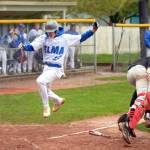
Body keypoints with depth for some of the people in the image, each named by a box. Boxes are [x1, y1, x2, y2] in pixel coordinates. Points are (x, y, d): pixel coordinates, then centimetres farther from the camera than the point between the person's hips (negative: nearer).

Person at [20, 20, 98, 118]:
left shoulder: (65, 38, -3)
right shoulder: (44, 38, 2)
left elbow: (81, 38, 2)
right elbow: (32, 46, -7)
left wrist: (92, 31, -7)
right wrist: (24, 47, -27)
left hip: (56, 68, -5)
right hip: (46, 68, 6)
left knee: (40, 81, -27)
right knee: (45, 90, 14)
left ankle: (46, 107, -13)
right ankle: (58, 100, 46)